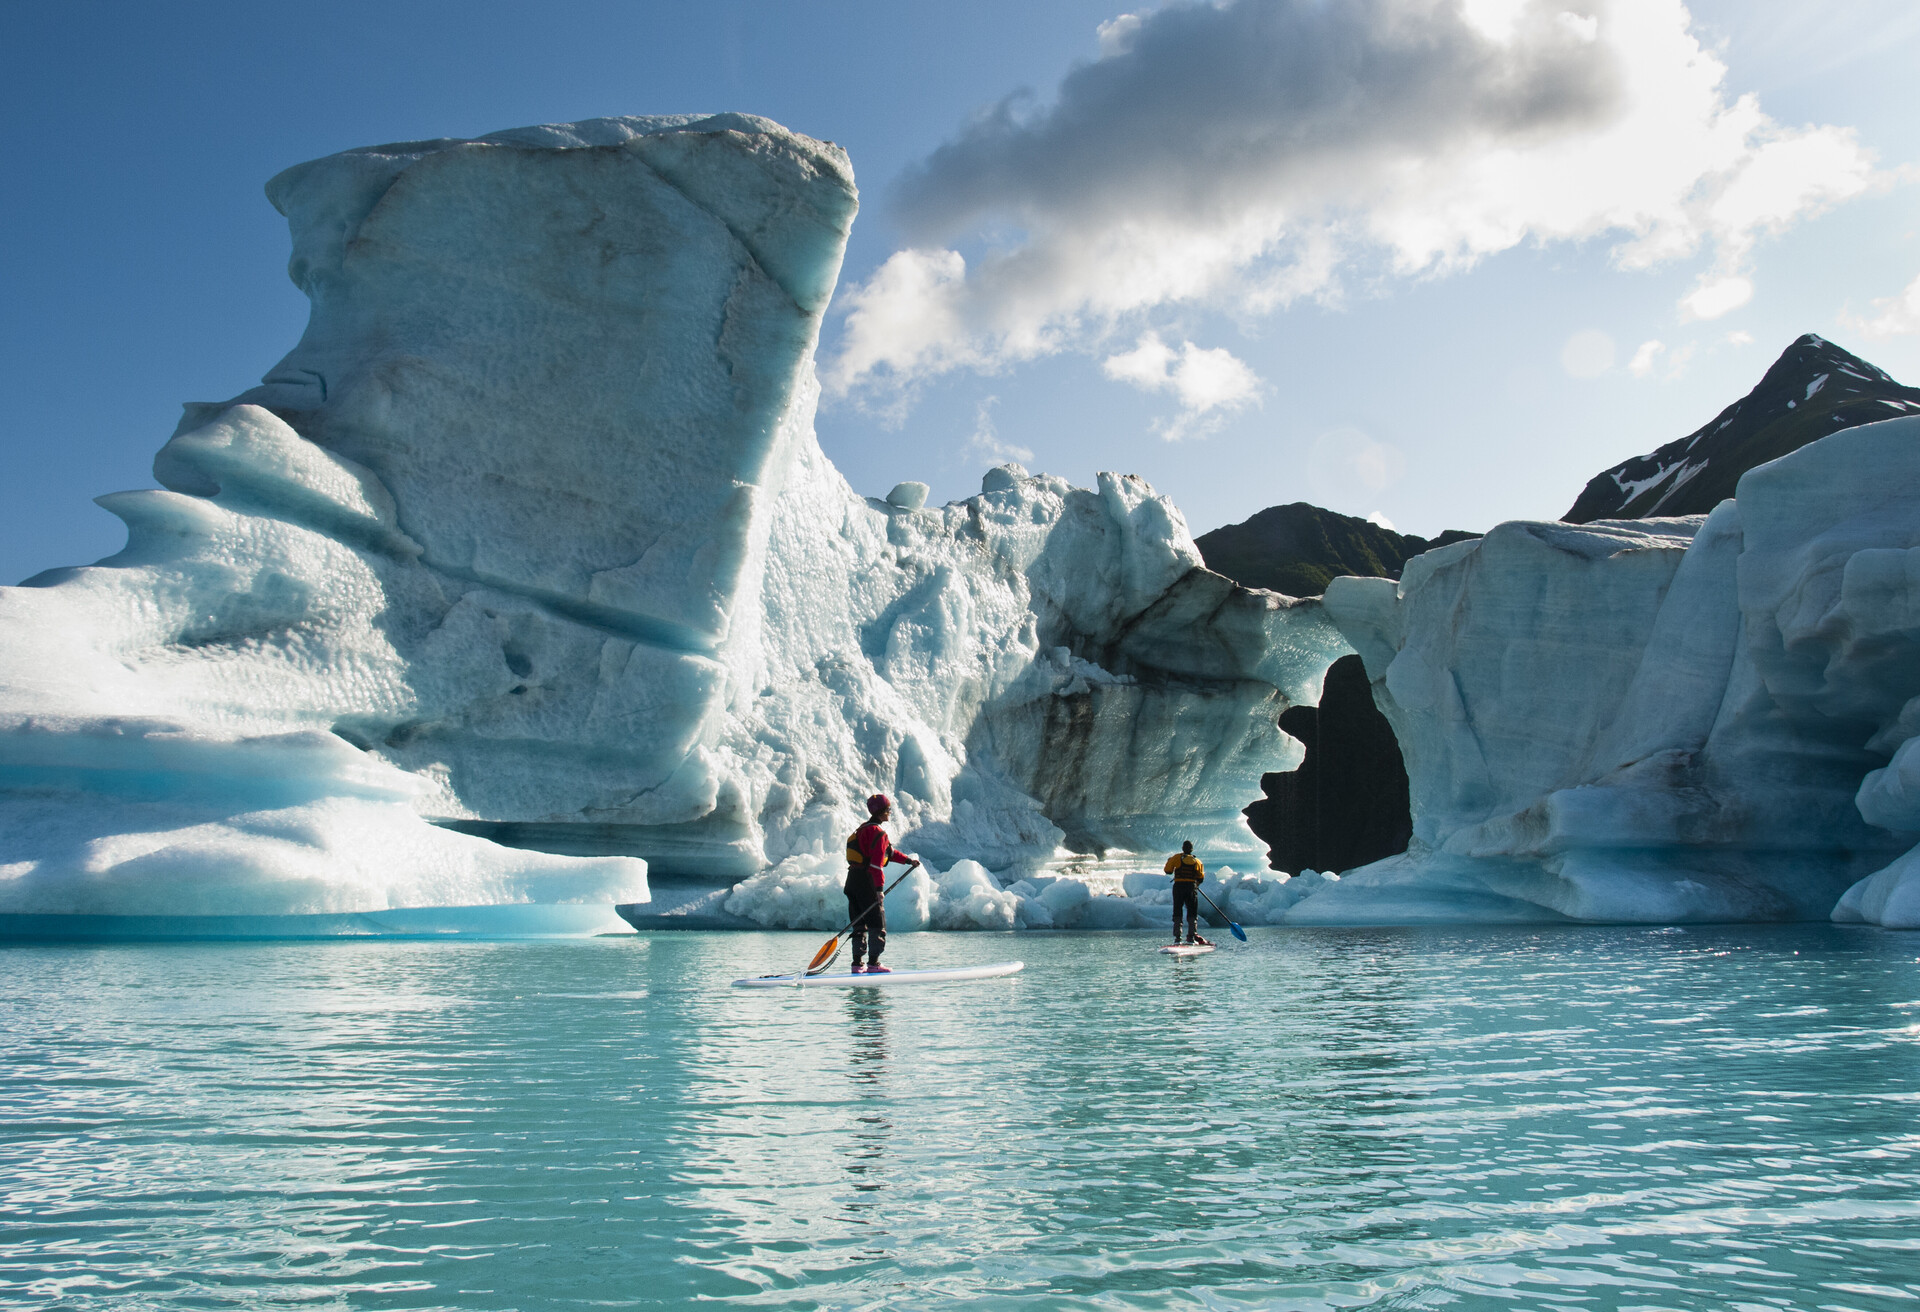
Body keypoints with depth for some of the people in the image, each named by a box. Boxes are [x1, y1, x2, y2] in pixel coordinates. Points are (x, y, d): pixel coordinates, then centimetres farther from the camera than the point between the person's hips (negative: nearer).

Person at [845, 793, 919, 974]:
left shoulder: (863, 829, 19)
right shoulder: (878, 832, -13)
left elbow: (888, 852, 26)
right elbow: (877, 862, -21)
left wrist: (907, 860, 25)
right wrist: (879, 887, -24)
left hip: (852, 881, 9)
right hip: (867, 883, -9)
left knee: (859, 925, 11)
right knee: (878, 924, -3)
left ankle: (857, 963, 11)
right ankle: (873, 963, -6)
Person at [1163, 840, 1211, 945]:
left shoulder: (1176, 857, -2)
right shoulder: (1197, 861, 4)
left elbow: (1168, 871, 2)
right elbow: (1201, 878, 7)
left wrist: (1169, 861, 19)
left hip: (1178, 886, -1)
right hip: (1192, 888, 1)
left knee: (1177, 912, 6)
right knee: (1192, 913, 8)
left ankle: (1177, 937, 1)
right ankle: (1191, 937, 0)